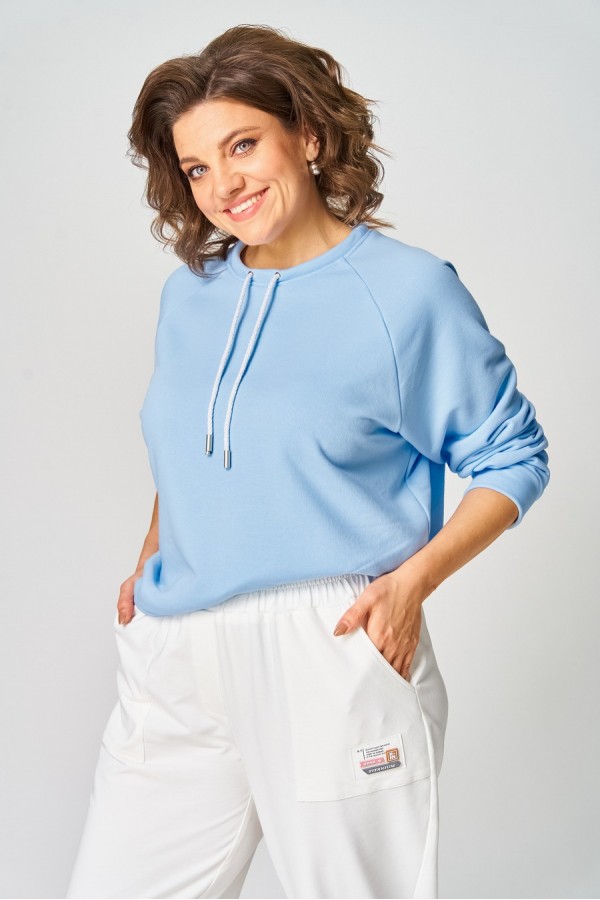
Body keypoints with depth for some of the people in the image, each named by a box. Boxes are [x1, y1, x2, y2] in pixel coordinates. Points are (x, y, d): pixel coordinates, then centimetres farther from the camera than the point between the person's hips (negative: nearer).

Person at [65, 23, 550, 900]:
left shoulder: (410, 289, -5)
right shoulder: (189, 294, 11)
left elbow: (512, 458, -1)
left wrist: (411, 581, -13)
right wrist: (151, 561, 9)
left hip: (334, 657, -5)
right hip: (175, 663, 5)